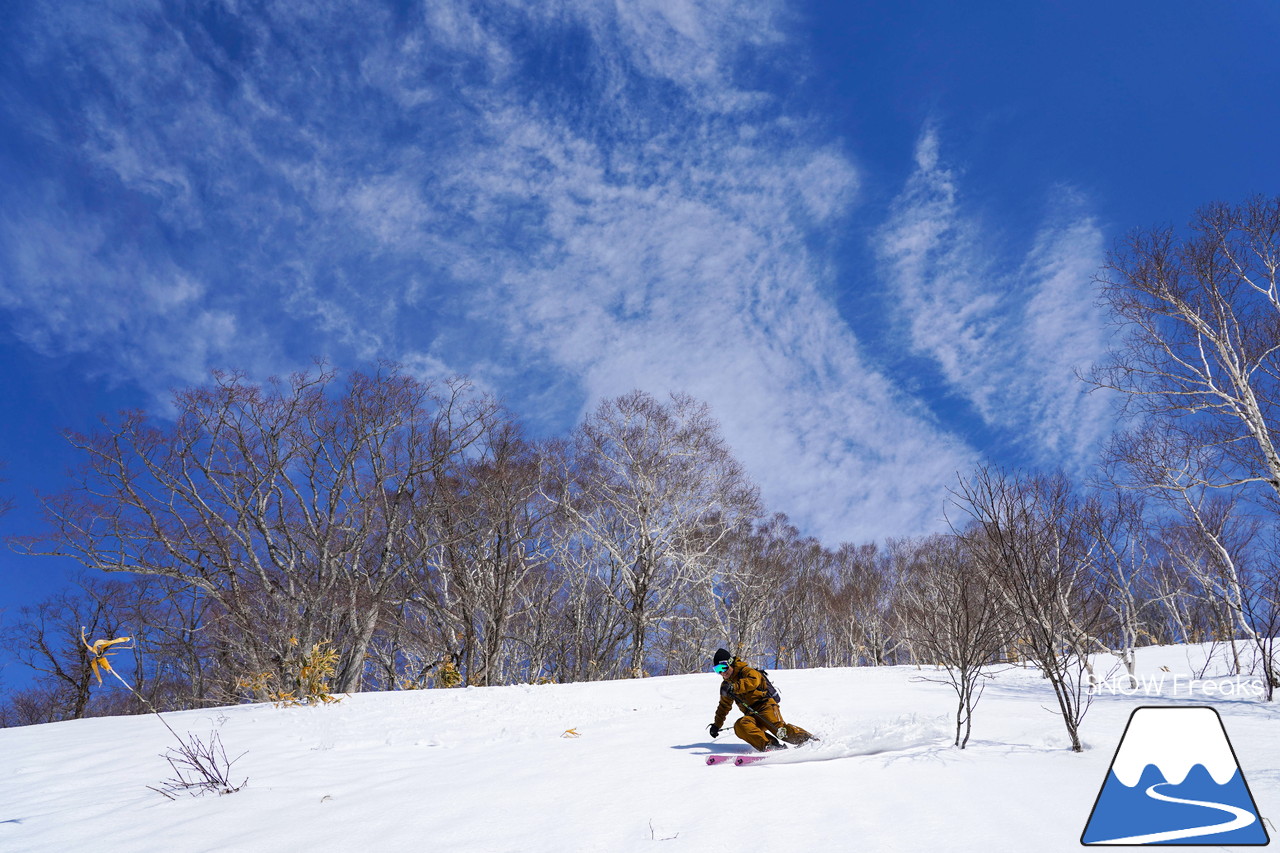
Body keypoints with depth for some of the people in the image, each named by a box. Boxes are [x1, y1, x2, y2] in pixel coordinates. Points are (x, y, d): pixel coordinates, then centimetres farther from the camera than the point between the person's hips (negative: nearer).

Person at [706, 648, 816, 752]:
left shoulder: (746, 671, -1)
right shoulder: (725, 685, 22)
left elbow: (754, 681, -25)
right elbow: (724, 706, 36)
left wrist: (734, 687, -33)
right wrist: (717, 725, 37)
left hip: (766, 705, -6)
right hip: (752, 715, 6)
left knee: (778, 728, -30)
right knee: (739, 726, -27)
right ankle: (768, 745, -37)